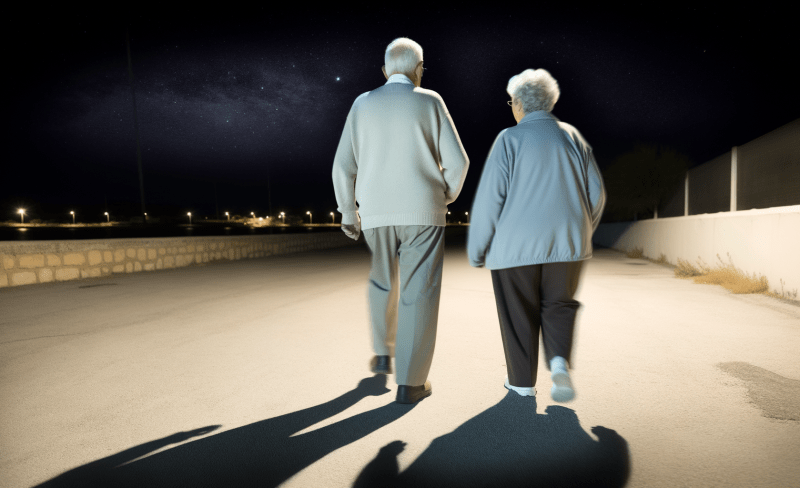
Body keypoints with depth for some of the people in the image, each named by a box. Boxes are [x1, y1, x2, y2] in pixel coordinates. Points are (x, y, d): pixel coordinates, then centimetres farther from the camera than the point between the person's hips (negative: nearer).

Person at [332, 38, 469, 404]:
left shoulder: (363, 103, 9)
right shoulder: (430, 102, 3)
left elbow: (343, 166, 4)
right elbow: (457, 161, -2)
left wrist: (348, 213, 13)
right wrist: (446, 196, 16)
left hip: (376, 212, 3)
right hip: (422, 212, -2)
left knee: (383, 279, 25)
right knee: (418, 292, 2)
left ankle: (383, 353, 30)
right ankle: (410, 381, 5)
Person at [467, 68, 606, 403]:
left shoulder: (509, 139, -5)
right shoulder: (573, 137, 8)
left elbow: (489, 198, -10)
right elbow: (596, 192, 9)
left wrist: (476, 249, -3)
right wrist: (582, 232, 23)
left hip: (516, 244, -3)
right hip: (566, 242, 4)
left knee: (519, 313, 10)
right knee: (558, 306, 19)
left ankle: (523, 381, 22)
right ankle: (560, 361, -1)